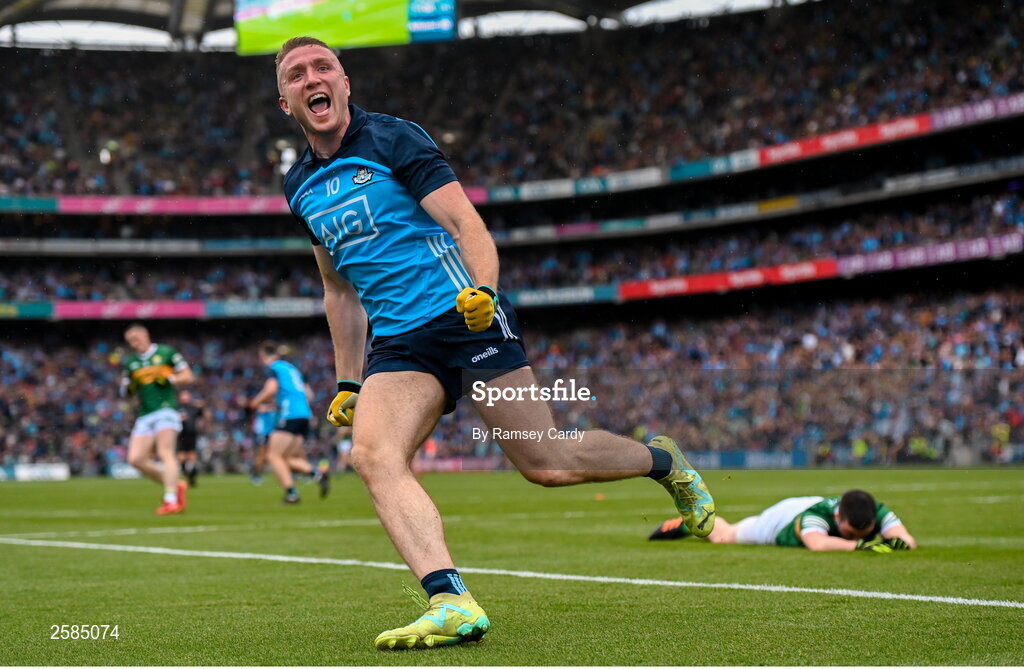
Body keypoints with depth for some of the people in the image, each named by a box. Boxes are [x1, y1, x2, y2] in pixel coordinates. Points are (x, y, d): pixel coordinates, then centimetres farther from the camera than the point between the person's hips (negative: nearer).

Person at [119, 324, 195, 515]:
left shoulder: (166, 353, 3)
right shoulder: (131, 362, 16)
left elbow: (188, 376, 3)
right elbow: (126, 392, 19)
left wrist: (168, 378, -12)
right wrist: (130, 383, -2)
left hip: (166, 409, -6)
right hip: (145, 416, 6)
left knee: (165, 453, -21)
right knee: (135, 459, -6)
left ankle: (171, 500, -27)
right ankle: (175, 486, 7)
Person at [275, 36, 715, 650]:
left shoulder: (393, 138, -2)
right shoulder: (300, 187, 16)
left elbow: (466, 221, -8)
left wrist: (482, 288, -28)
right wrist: (347, 381, 22)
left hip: (465, 319, -5)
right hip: (395, 344, 5)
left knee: (547, 464, -6)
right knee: (372, 455, -24)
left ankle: (663, 462, 24)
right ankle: (452, 604, -35)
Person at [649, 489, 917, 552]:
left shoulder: (877, 512, -39)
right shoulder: (819, 515, -50)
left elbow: (909, 541, -49)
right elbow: (817, 543, -70)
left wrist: (896, 542, -69)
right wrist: (859, 545, -77)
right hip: (781, 520, -4)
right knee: (724, 535, 24)